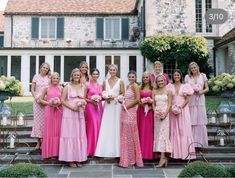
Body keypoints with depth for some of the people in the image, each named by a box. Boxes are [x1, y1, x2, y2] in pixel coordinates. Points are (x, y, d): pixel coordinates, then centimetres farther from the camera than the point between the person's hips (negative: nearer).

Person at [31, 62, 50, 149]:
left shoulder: (49, 78, 5)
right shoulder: (36, 77, 7)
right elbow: (32, 89, 7)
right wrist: (36, 98, -7)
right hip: (37, 101, 1)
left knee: (45, 120, -2)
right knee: (37, 119, 2)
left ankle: (44, 141, 6)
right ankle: (38, 141, 10)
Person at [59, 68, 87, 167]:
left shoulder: (83, 87, 11)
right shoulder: (68, 87, -1)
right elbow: (62, 100, -5)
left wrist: (83, 104, -3)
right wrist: (72, 107, -14)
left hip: (80, 113, 4)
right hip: (69, 113, -4)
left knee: (80, 135, 5)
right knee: (70, 134, -4)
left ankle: (78, 158, 13)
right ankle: (70, 159, 3)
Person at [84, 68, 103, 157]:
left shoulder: (100, 86, 14)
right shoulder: (88, 85, -1)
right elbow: (84, 98, -3)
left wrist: (99, 99, -2)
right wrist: (91, 101, -16)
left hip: (99, 107, 5)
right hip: (90, 107, -5)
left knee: (98, 127, 5)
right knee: (91, 127, -5)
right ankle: (90, 150, 3)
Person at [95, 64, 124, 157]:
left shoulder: (120, 81, 2)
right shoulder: (105, 82, 12)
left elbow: (123, 94, 0)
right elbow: (103, 94, 14)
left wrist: (114, 97, -14)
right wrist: (105, 97, -6)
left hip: (117, 106, -3)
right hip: (107, 106, 3)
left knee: (115, 126, -2)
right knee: (106, 128, 0)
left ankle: (115, 150, 6)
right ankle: (107, 150, 5)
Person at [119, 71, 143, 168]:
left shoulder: (135, 86, -8)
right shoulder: (128, 86, 16)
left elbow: (137, 99, -18)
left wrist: (127, 106, -12)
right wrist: (123, 103, 4)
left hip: (131, 112, -8)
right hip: (125, 112, 8)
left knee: (130, 134, 0)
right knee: (125, 134, 11)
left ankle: (132, 159, 12)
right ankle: (127, 159, 20)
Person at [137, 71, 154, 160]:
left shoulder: (153, 88, 3)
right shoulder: (140, 88, 9)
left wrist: (150, 100, -16)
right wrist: (141, 103, -11)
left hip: (150, 111, -2)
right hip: (141, 110, 2)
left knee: (149, 130, 0)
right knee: (141, 130, 3)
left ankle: (149, 152, 8)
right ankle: (141, 151, 10)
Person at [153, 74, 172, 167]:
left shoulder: (168, 91, 3)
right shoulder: (154, 92, 13)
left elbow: (169, 104, -2)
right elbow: (153, 104, 9)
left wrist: (165, 114, -14)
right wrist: (156, 112, -8)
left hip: (165, 113, -4)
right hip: (156, 114, 4)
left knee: (163, 133, -10)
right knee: (157, 134, 2)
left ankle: (162, 158, -12)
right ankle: (164, 157, 8)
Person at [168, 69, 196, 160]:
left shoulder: (185, 86, 6)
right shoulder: (170, 86, 10)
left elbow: (187, 99, 0)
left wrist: (180, 107, -12)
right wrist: (172, 108, -9)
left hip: (183, 109, -1)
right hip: (172, 110, 2)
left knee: (184, 129, -3)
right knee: (174, 130, 0)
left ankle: (185, 152, 1)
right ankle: (175, 152, 4)